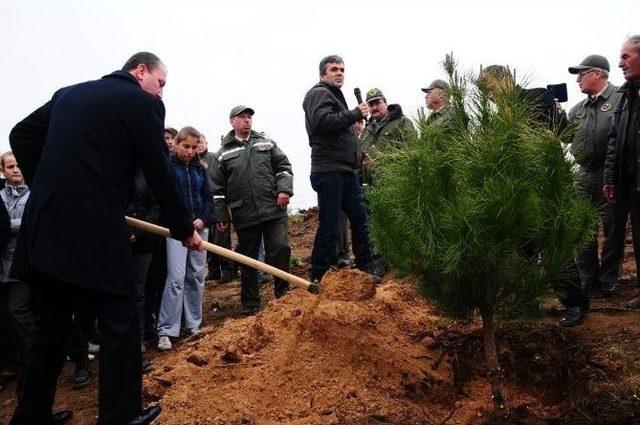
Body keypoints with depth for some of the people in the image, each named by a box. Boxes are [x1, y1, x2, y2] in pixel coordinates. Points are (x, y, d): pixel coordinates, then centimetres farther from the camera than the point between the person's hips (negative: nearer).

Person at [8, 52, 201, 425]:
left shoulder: (68, 94, 19)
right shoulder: (143, 103, -1)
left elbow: (21, 136, 21)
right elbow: (160, 174, -2)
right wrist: (184, 228, 8)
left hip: (44, 223, 7)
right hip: (95, 227, -7)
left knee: (49, 325, 16)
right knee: (120, 321, 5)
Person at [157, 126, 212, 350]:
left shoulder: (199, 168, 12)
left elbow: (208, 198, 15)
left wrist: (203, 219, -1)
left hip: (199, 228, 5)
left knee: (196, 277, 8)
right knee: (176, 277, -12)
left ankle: (193, 324, 18)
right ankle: (166, 331, -7)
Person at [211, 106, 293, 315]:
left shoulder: (266, 143, 12)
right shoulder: (223, 154, 8)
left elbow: (283, 166, 10)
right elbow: (218, 188, 8)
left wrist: (284, 189, -6)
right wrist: (220, 215, 4)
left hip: (274, 210, 0)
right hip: (244, 216, 0)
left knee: (280, 249, -7)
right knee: (247, 259, 7)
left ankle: (283, 294, 9)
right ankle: (250, 303, 19)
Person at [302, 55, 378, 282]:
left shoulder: (335, 96, 26)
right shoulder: (319, 93, -4)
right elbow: (322, 121, -23)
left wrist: (358, 154, 17)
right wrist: (356, 114, -15)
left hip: (346, 171, 10)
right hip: (329, 171, -10)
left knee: (360, 219, 10)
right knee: (329, 225, -7)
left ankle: (367, 271, 18)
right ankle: (318, 278, 2)